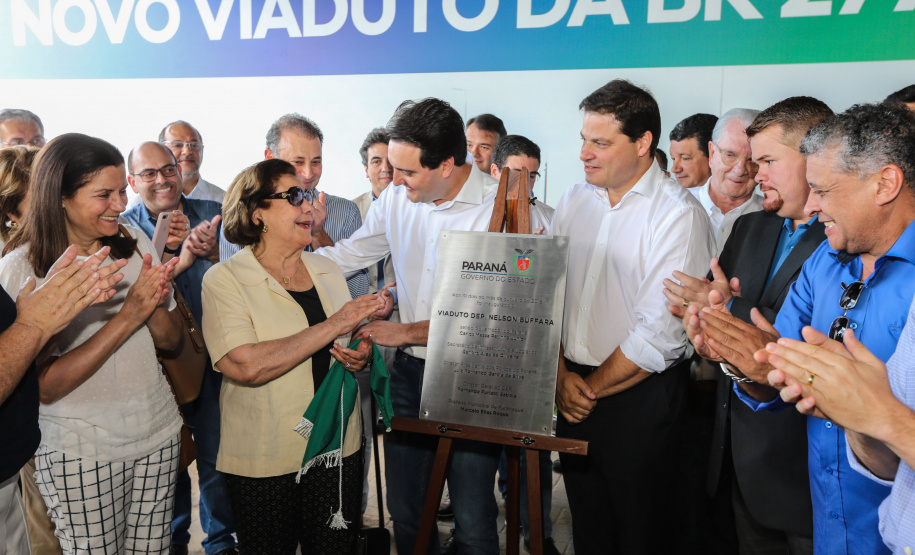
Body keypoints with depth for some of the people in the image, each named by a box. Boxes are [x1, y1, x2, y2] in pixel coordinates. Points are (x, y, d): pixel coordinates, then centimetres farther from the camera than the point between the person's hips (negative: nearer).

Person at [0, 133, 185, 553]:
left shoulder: (135, 244, 1)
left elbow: (170, 340, 5)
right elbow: (45, 386, -18)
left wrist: (155, 304, -17)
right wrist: (127, 315, -24)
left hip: (158, 433, 4)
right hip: (79, 451, -4)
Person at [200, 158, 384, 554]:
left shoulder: (326, 270, 8)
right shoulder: (225, 279, -9)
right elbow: (245, 366, -24)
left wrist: (362, 354, -4)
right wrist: (333, 326, -22)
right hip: (263, 462, -4)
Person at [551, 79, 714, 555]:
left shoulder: (679, 214, -14)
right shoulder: (574, 200, 5)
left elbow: (660, 332, -18)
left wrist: (593, 388, -9)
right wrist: (560, 375, -6)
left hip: (640, 396, -5)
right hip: (573, 390, 5)